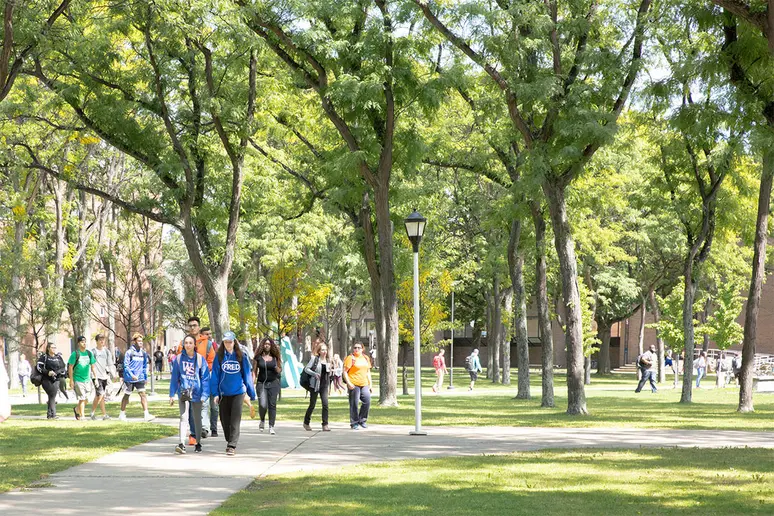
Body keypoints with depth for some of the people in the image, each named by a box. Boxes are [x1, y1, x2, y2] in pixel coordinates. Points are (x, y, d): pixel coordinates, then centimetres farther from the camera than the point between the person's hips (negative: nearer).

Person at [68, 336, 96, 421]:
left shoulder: (89, 353, 8)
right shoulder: (75, 354, -6)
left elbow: (92, 366, 14)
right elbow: (70, 367, -5)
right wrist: (71, 380, -9)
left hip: (87, 379, 5)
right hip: (78, 379, -5)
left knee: (86, 399, 8)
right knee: (82, 399, -9)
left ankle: (76, 409, 34)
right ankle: (82, 416, -4)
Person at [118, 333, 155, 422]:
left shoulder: (143, 352, 8)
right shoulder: (129, 352, -8)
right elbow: (126, 365, -12)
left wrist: (146, 377, 15)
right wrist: (132, 375, -22)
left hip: (140, 378, 4)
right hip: (129, 378, -4)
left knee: (143, 394, -9)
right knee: (126, 395, 7)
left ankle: (147, 415, -14)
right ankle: (122, 414, 22)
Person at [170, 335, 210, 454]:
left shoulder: (200, 359, -1)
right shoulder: (179, 359, 2)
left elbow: (205, 378, -2)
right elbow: (174, 377, 6)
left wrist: (204, 394, -9)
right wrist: (172, 395, 3)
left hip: (196, 392, 0)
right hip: (183, 392, 0)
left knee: (197, 418, 14)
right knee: (184, 417, -13)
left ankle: (198, 443, 28)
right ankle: (182, 444, -18)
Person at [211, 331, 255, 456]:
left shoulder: (241, 357, 1)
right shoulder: (219, 357, 2)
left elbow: (247, 375, 5)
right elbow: (215, 375, 3)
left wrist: (251, 393, 5)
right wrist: (215, 393, -4)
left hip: (238, 392, -2)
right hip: (223, 393, 2)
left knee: (235, 420, -9)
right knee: (224, 420, 9)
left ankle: (232, 446, -10)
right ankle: (229, 441, 29)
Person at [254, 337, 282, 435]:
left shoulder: (274, 357, 6)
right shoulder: (258, 357, 2)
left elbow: (279, 370, 14)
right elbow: (255, 371, 6)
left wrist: (277, 368, -8)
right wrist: (253, 382, -3)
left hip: (273, 383, 1)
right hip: (261, 383, -1)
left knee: (272, 405, -1)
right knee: (262, 405, -13)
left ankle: (271, 426, 5)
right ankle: (262, 420, 17)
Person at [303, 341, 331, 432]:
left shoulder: (328, 361, 10)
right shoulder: (314, 359, -4)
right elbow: (306, 369, -6)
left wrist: (330, 372, -2)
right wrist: (314, 374, -20)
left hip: (324, 385, 4)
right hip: (315, 385, -4)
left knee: (325, 404, -9)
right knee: (312, 404, 4)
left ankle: (325, 425, -6)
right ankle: (306, 422, 23)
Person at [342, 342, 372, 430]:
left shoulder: (366, 358, 16)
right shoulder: (350, 358, -3)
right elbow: (344, 371, -7)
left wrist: (370, 384, 16)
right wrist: (348, 383, -16)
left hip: (364, 384, 5)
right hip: (354, 384, -5)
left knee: (367, 401, -5)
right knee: (354, 404, -2)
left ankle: (362, 420, 13)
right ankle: (354, 423, 7)